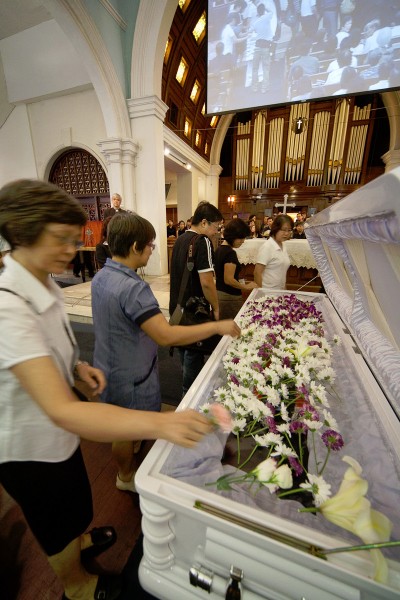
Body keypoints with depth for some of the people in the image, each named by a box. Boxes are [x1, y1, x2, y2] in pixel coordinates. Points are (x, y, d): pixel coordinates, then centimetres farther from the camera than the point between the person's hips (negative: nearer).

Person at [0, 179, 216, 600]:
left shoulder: (43, 286, -4)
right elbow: (59, 409, -43)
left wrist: (77, 367, -7)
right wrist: (159, 423, -51)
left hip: (55, 433, 7)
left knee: (74, 500, 34)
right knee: (58, 525, 24)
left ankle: (80, 539, 65)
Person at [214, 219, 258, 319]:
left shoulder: (219, 249, 9)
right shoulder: (230, 253, -18)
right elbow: (228, 280, -21)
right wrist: (246, 287, -8)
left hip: (218, 293, 9)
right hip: (229, 297, -9)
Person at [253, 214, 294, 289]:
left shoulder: (283, 247, 7)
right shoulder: (267, 247, -13)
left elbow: (282, 272, 13)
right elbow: (257, 273, -15)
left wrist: (284, 290, 12)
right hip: (267, 292, -6)